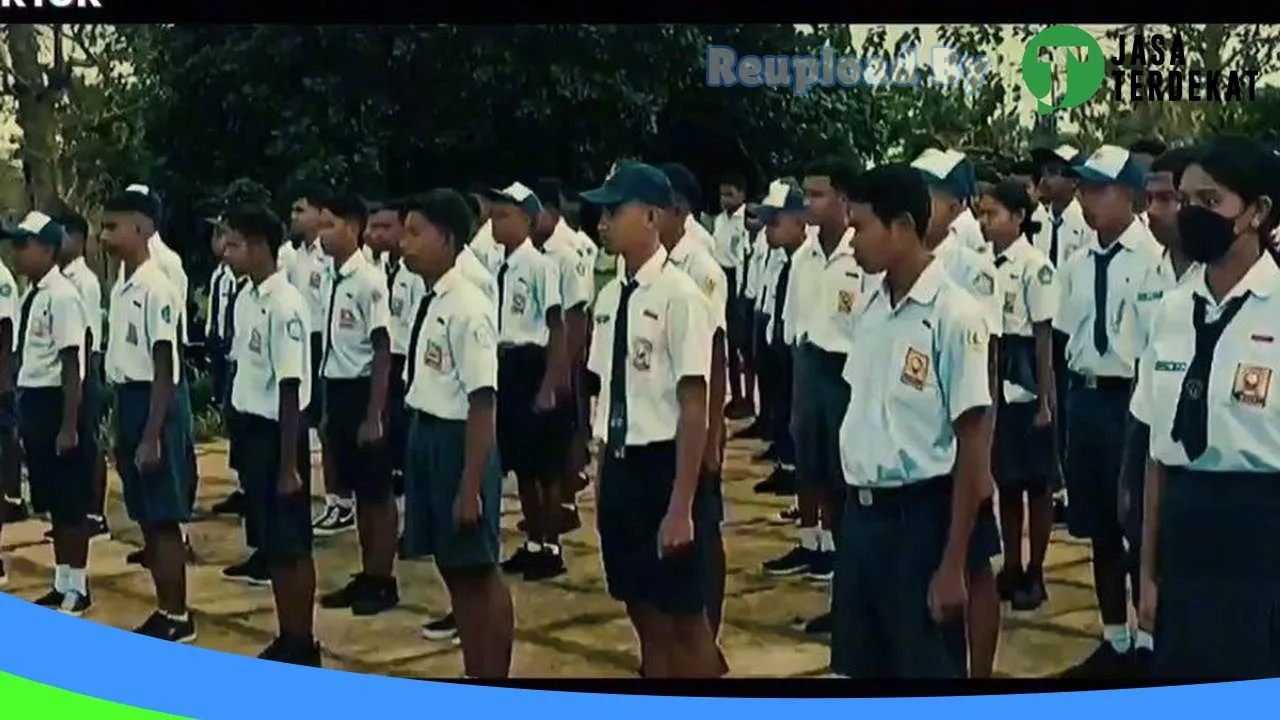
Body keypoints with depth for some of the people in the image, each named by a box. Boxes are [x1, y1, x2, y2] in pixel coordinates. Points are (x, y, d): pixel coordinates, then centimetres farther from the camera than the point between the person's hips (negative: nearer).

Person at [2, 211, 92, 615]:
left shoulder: (61, 296, -15)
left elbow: (71, 365, -16)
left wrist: (69, 425, -17)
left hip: (54, 402, -9)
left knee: (71, 501, 2)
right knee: (50, 500, 16)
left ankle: (77, 588, 13)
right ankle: (62, 584, 26)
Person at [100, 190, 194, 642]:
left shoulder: (156, 288, -15)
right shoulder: (121, 288, 12)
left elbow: (164, 369, -17)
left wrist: (152, 436, -19)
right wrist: (120, 429, 17)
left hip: (153, 405, -9)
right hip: (127, 402, 9)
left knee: (164, 518, -2)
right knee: (146, 518, 13)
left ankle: (178, 617, 7)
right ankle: (164, 611, 22)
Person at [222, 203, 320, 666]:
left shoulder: (285, 305, -18)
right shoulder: (246, 299, 8)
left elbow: (290, 388, -19)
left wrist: (289, 465, -18)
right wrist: (244, 443, 16)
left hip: (277, 432, -9)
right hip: (252, 429, 9)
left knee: (292, 545, 1)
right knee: (269, 543, 15)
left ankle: (303, 646, 11)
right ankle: (286, 639, 25)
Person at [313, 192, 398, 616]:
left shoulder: (368, 280, -14)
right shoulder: (332, 280, 7)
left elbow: (382, 351, -15)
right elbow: (332, 346, 12)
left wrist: (374, 415, -16)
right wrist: (326, 408, 14)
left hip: (361, 391, -7)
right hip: (336, 390, 7)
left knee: (377, 491, 4)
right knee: (357, 490, 15)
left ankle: (384, 581, 14)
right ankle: (367, 575, 25)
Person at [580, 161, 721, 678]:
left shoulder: (680, 295, -16)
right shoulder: (610, 297, 6)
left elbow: (694, 406, -17)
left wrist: (681, 505, -17)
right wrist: (603, 474, 13)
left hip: (664, 466, -7)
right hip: (620, 465, 7)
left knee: (686, 618, 7)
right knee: (644, 614, 17)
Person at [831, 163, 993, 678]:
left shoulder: (954, 315, -15)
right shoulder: (872, 306, 7)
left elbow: (973, 448, -15)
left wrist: (952, 564, -14)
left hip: (918, 516, -7)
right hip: (861, 511, 7)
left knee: (926, 665, 6)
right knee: (863, 665, 17)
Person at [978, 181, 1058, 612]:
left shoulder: (1034, 264, -11)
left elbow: (1043, 335, -10)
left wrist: (1045, 397, -10)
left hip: (1023, 385, -6)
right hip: (991, 382, 6)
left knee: (1036, 483, 6)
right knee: (1005, 480, 14)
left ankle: (1034, 574, 16)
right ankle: (1011, 568, 24)